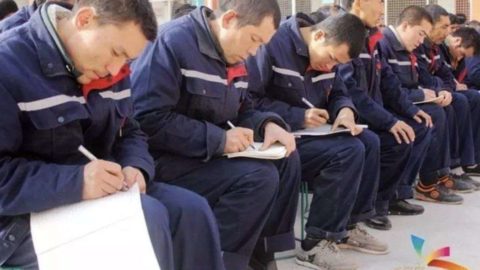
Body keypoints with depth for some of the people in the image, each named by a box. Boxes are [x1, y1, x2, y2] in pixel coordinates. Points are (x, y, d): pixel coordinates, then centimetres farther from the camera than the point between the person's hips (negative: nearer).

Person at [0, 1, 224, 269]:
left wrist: (136, 167, -7)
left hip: (98, 194, 8)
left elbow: (129, 134, 16)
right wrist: (74, 182, -33)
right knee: (145, 217, -27)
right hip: (26, 217, -7)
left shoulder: (110, 69, 6)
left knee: (191, 208, -6)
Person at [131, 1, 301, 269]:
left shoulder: (233, 55, 7)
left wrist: (268, 124, -6)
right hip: (164, 158, -9)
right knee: (258, 176, -24)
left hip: (212, 151, 9)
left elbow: (243, 109, 18)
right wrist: (219, 139, -24)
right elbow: (148, 120, -25)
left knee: (287, 159, 1)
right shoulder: (174, 41, -20)